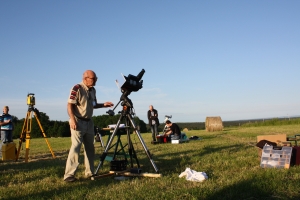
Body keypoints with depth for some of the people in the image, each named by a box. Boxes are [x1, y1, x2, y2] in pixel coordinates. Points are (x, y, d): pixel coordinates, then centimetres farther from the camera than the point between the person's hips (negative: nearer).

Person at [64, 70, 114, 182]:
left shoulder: (93, 90, 10)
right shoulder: (77, 88, -13)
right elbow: (70, 105, -15)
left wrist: (104, 105, 6)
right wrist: (72, 120, -23)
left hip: (89, 122, 8)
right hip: (78, 122, -8)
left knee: (90, 148, 11)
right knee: (75, 147, -13)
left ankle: (89, 172, 22)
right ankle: (69, 175, -9)